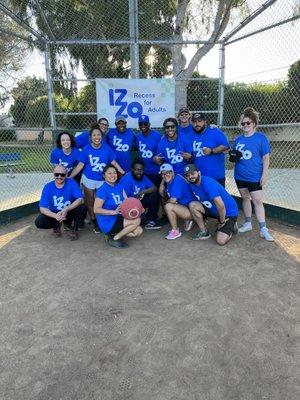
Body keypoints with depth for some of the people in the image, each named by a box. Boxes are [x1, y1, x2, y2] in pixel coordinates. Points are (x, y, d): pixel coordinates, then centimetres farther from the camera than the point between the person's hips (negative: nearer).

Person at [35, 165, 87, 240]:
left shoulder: (72, 183, -16)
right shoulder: (48, 187, -14)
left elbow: (80, 199, -23)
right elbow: (42, 208, -17)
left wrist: (66, 210, -37)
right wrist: (55, 216, -36)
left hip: (70, 212, -1)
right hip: (54, 214, 1)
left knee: (83, 208, -29)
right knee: (39, 223, -24)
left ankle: (74, 228, -1)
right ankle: (56, 225, 11)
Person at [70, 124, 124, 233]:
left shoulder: (107, 148, -7)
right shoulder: (86, 149, -10)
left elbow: (114, 163, -3)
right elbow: (80, 165, -9)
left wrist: (124, 173, -8)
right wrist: (69, 177, -14)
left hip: (102, 180, 0)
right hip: (88, 180, 0)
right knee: (90, 202, 12)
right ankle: (94, 222, 28)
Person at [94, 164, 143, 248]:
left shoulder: (119, 186, 5)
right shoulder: (102, 190, -17)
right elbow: (96, 209, -22)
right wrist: (114, 212, -30)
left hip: (118, 218, 8)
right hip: (108, 223, -8)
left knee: (139, 231, -2)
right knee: (137, 220, -18)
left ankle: (112, 234, 10)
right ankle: (115, 239, -4)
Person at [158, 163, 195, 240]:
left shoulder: (177, 180, -20)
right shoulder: (169, 180, 6)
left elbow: (173, 200, -26)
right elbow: (161, 194, 10)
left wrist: (166, 202, -4)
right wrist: (162, 181, -2)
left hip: (191, 210, -10)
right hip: (183, 205, 10)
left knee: (168, 206, -24)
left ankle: (175, 231, -6)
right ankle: (186, 221, 17)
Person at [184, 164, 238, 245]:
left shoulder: (207, 183, -29)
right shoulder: (192, 184, -3)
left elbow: (220, 205, -33)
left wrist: (222, 222, -19)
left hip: (229, 212, -7)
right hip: (213, 209, 7)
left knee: (221, 241, -18)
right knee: (192, 205, -13)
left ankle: (231, 225, 13)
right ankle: (204, 232, 1)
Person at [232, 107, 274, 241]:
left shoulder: (261, 137, -6)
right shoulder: (238, 139, 7)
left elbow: (266, 157, -6)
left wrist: (264, 175, -11)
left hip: (255, 176, -5)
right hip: (240, 175, 5)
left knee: (258, 201, -5)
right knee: (245, 198, 14)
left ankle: (263, 229, 2)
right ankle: (248, 223, 28)